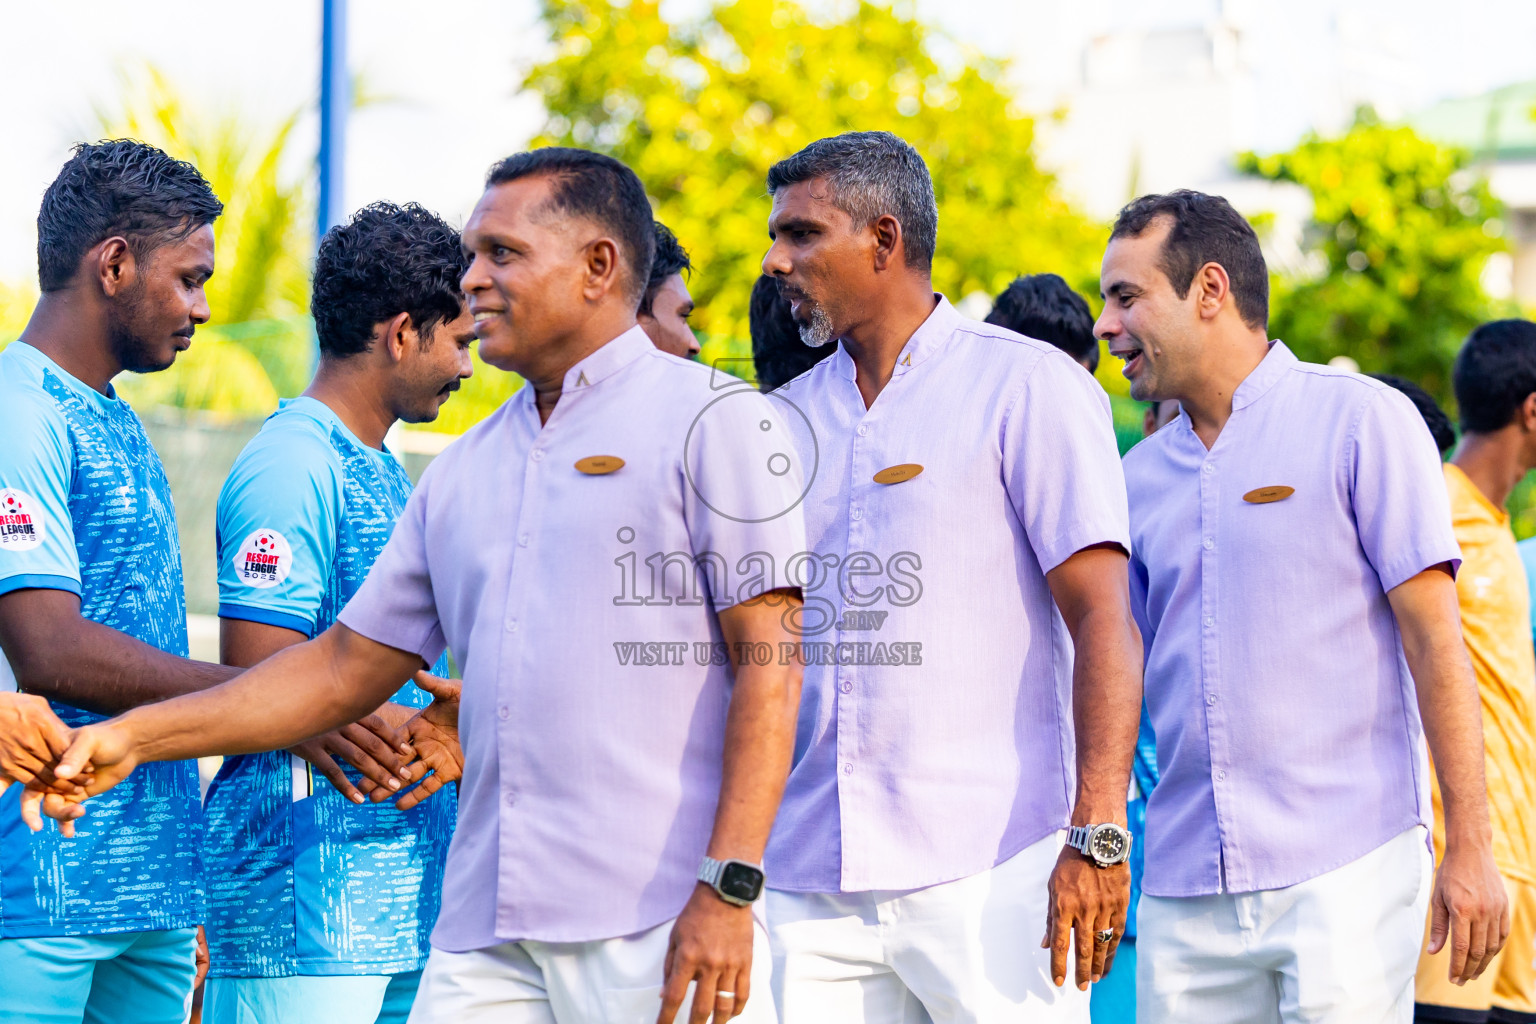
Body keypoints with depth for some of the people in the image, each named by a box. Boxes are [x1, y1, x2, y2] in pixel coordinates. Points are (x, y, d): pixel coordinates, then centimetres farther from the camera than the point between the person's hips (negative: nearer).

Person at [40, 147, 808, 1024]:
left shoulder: (713, 421, 0)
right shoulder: (463, 472, 20)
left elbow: (768, 665, -7)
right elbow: (348, 665, 21)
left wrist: (727, 889, -16)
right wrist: (134, 737, 12)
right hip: (488, 934, 6)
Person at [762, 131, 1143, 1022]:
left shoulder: (1025, 388, -1)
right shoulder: (789, 416, 15)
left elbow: (1105, 621, -7)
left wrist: (1097, 833, -16)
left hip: (989, 875, -5)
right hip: (811, 879, 5)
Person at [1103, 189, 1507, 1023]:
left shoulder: (1360, 421, -1)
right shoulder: (1140, 476, 14)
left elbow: (1435, 641, -5)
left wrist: (1470, 848, -10)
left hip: (1342, 869, -5)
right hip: (1184, 885, 5)